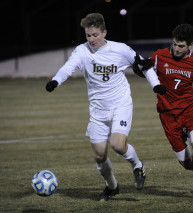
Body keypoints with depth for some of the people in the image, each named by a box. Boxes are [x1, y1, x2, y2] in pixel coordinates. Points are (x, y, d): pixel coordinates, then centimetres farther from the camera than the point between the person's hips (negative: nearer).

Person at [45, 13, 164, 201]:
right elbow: (68, 67, -26)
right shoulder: (82, 51, -8)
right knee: (99, 156, 4)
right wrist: (56, 81, -46)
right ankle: (111, 187, 32)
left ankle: (137, 165, 9)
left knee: (117, 145, -24)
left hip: (121, 105, -3)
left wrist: (157, 85, 2)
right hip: (98, 109, 3)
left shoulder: (120, 50, -8)